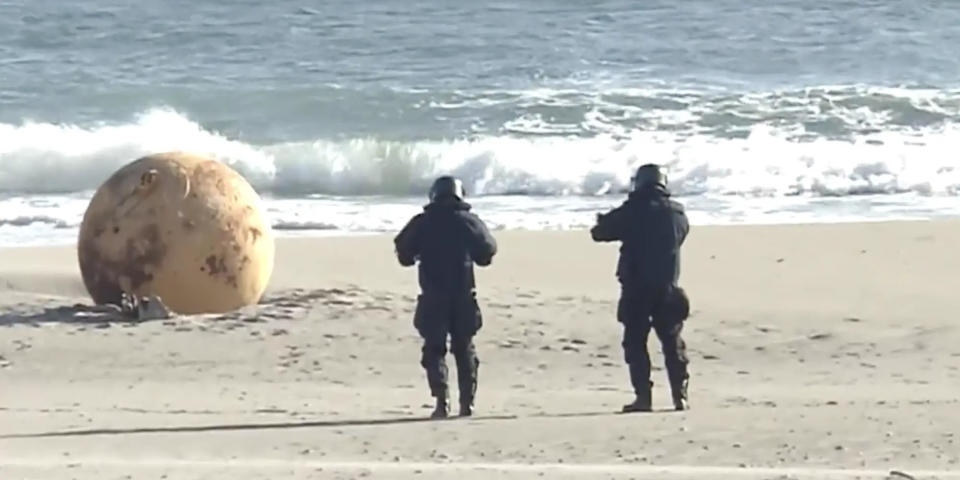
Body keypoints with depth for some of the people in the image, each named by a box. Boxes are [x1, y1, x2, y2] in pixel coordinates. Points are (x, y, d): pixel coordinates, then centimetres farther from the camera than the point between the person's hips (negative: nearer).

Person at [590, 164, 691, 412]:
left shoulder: (633, 210, -7)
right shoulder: (677, 212, 3)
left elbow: (600, 232, -2)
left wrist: (603, 222, 23)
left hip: (636, 290, -3)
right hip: (668, 289, 3)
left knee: (635, 342, 3)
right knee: (673, 343, 12)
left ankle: (643, 397, -4)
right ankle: (680, 395, 8)